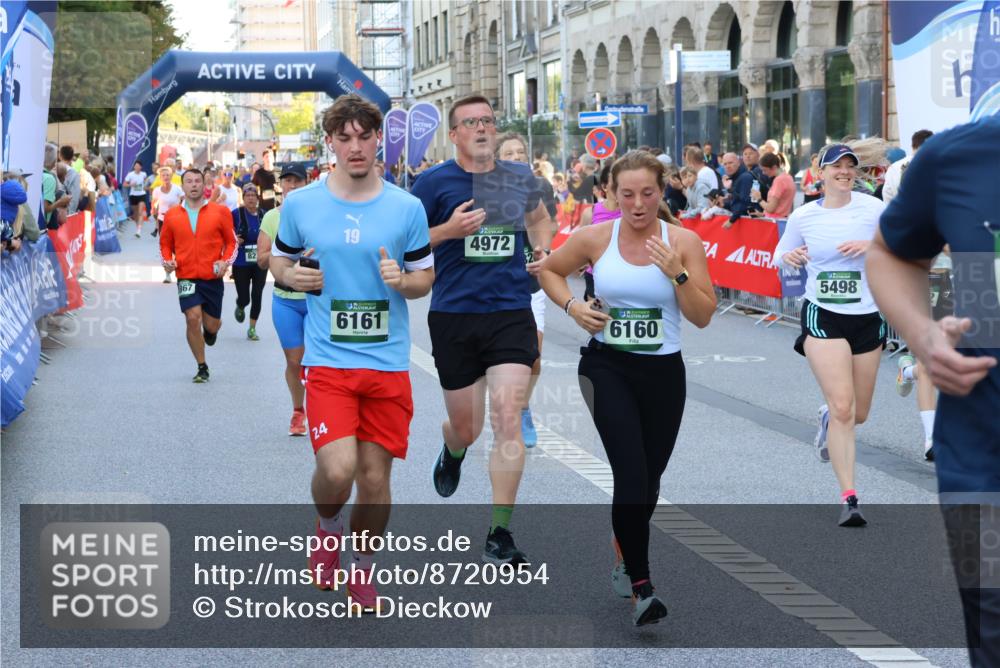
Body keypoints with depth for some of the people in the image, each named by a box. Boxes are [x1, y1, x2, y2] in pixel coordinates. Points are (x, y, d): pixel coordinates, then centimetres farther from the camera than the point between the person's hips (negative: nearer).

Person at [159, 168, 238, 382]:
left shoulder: (220, 212, 0)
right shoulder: (172, 215, 4)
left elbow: (231, 242, 7)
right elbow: (165, 244, 16)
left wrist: (225, 262, -10)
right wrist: (167, 261, -4)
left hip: (212, 278, 0)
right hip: (186, 278, 0)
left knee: (211, 325, 6)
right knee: (193, 318, -15)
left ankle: (211, 330, 48)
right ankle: (202, 368, 0)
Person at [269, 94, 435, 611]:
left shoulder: (407, 208, 1)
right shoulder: (300, 204, 1)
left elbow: (426, 277, 9)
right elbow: (279, 260, 15)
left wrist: (402, 280, -13)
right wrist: (294, 276, -7)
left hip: (388, 361, 1)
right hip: (328, 360, -1)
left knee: (375, 478, 5)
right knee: (337, 470, -17)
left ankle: (361, 570, 28)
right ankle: (328, 528, 17)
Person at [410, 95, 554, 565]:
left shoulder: (519, 178, 6)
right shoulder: (435, 182, -4)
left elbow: (539, 218, 27)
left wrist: (543, 247, 6)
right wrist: (448, 230, -17)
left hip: (511, 313, 1)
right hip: (453, 315, -1)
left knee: (507, 419, -12)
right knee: (465, 428, 10)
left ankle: (499, 534, -4)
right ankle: (452, 452, 51)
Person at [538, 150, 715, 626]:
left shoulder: (683, 241, -3)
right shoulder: (595, 238, -2)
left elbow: (704, 316, -4)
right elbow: (549, 270, 15)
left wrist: (678, 274, -19)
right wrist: (572, 306, -2)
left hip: (663, 372, 2)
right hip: (607, 367, -2)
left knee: (648, 478, 13)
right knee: (631, 472, -19)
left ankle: (625, 560, 40)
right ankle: (641, 586, -18)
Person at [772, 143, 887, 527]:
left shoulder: (873, 209, -3)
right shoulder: (803, 216, 0)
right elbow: (780, 256, 14)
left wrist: (873, 244, -20)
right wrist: (789, 256, -9)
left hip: (867, 319, 2)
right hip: (822, 318, -2)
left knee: (858, 414, 12)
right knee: (843, 408, -16)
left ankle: (828, 418, 50)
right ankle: (849, 498, -12)